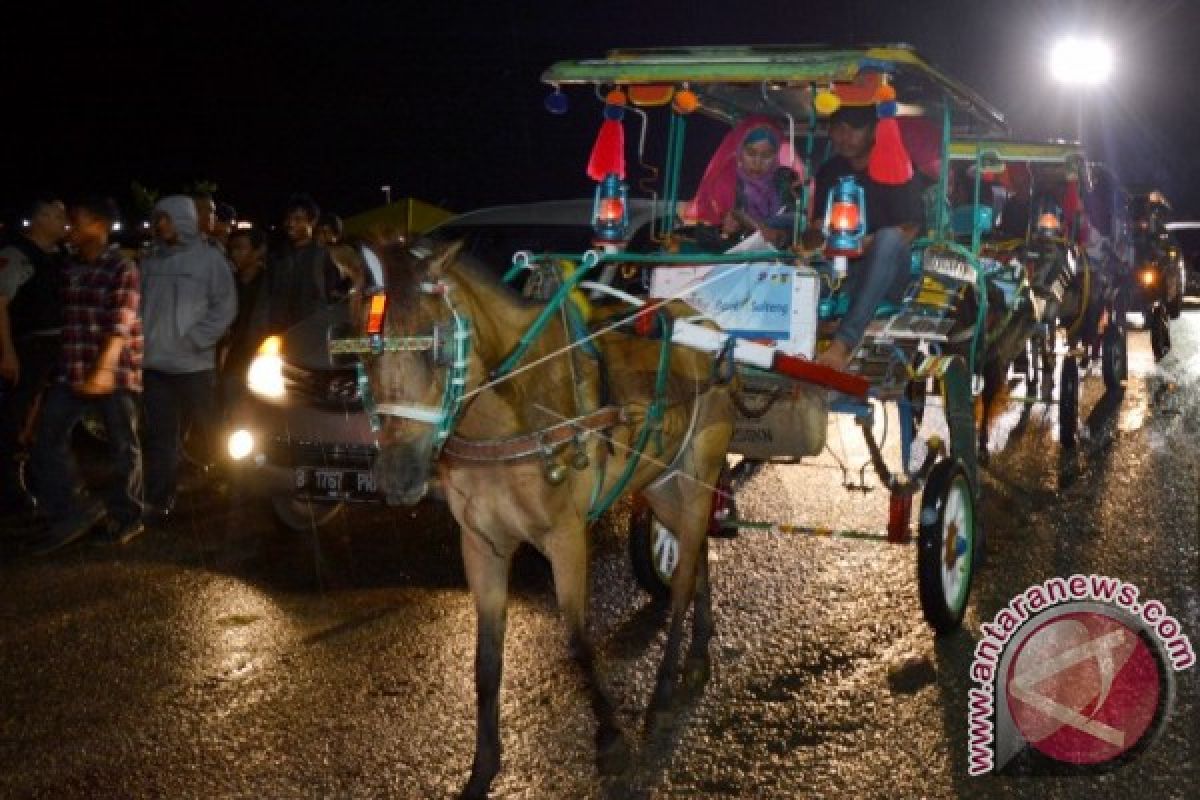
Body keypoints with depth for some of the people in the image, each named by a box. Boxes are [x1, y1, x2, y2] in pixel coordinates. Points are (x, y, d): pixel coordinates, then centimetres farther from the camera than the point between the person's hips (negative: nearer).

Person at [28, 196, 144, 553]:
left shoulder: (122, 268, -7)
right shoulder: (67, 268, 12)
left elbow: (121, 322, -18)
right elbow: (59, 317, 18)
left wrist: (103, 368, -30)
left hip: (115, 371, -5)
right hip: (71, 371, 5)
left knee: (122, 446, 5)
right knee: (46, 438, -4)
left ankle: (125, 516, 20)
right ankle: (71, 511, 4)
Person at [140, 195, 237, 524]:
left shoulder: (209, 258, 0)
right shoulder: (151, 262, 13)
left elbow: (225, 306, -4)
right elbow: (139, 303, 17)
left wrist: (194, 339, -11)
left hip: (194, 363, -4)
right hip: (155, 362, 4)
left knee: (209, 432, 5)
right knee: (159, 435, 4)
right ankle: (157, 502, 8)